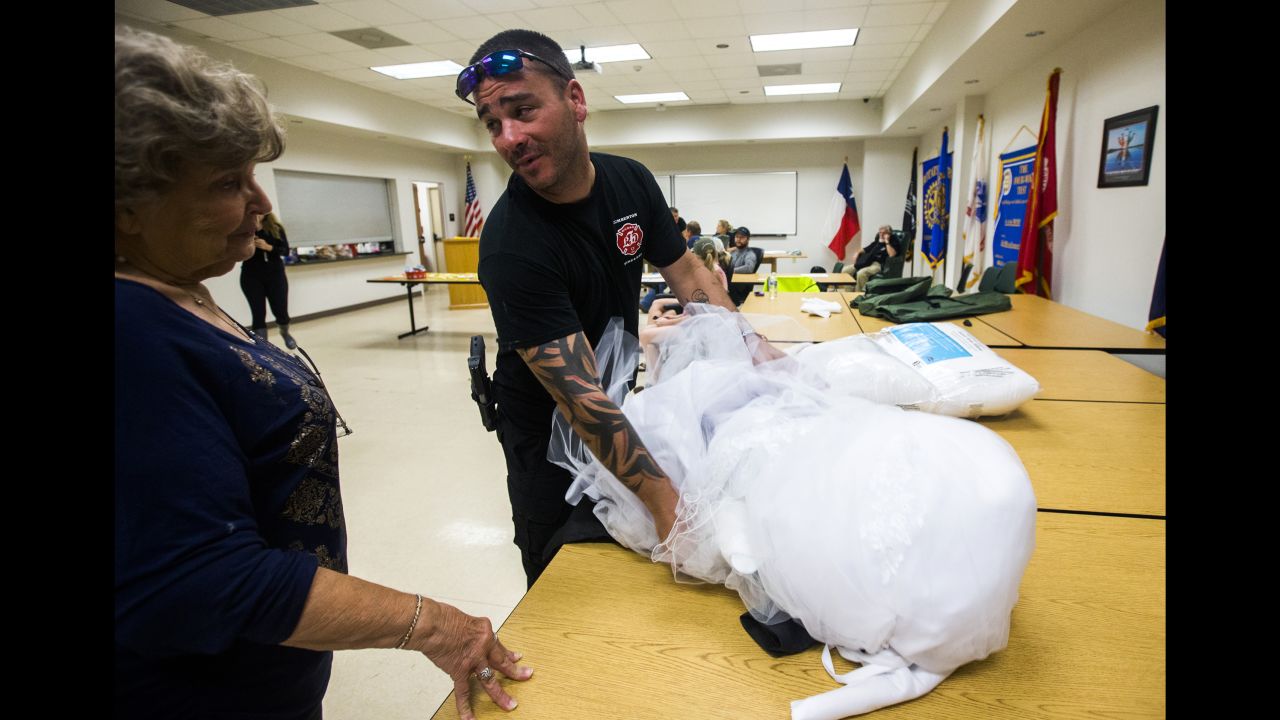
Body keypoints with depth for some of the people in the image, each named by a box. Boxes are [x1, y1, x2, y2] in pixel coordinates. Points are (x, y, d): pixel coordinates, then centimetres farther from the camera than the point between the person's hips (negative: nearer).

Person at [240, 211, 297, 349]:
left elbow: (285, 250, -4)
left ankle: (285, 333, 35)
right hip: (252, 277, -1)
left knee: (281, 311, 2)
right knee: (258, 314, -2)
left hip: (275, 274, 1)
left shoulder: (276, 228, 1)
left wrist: (268, 247, -21)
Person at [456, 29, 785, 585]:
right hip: (546, 429, -5)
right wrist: (667, 503, -40)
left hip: (619, 402, 6)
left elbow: (685, 272, 0)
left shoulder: (631, 181, -11)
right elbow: (578, 396, -35)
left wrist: (750, 343, -14)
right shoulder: (510, 245, -31)